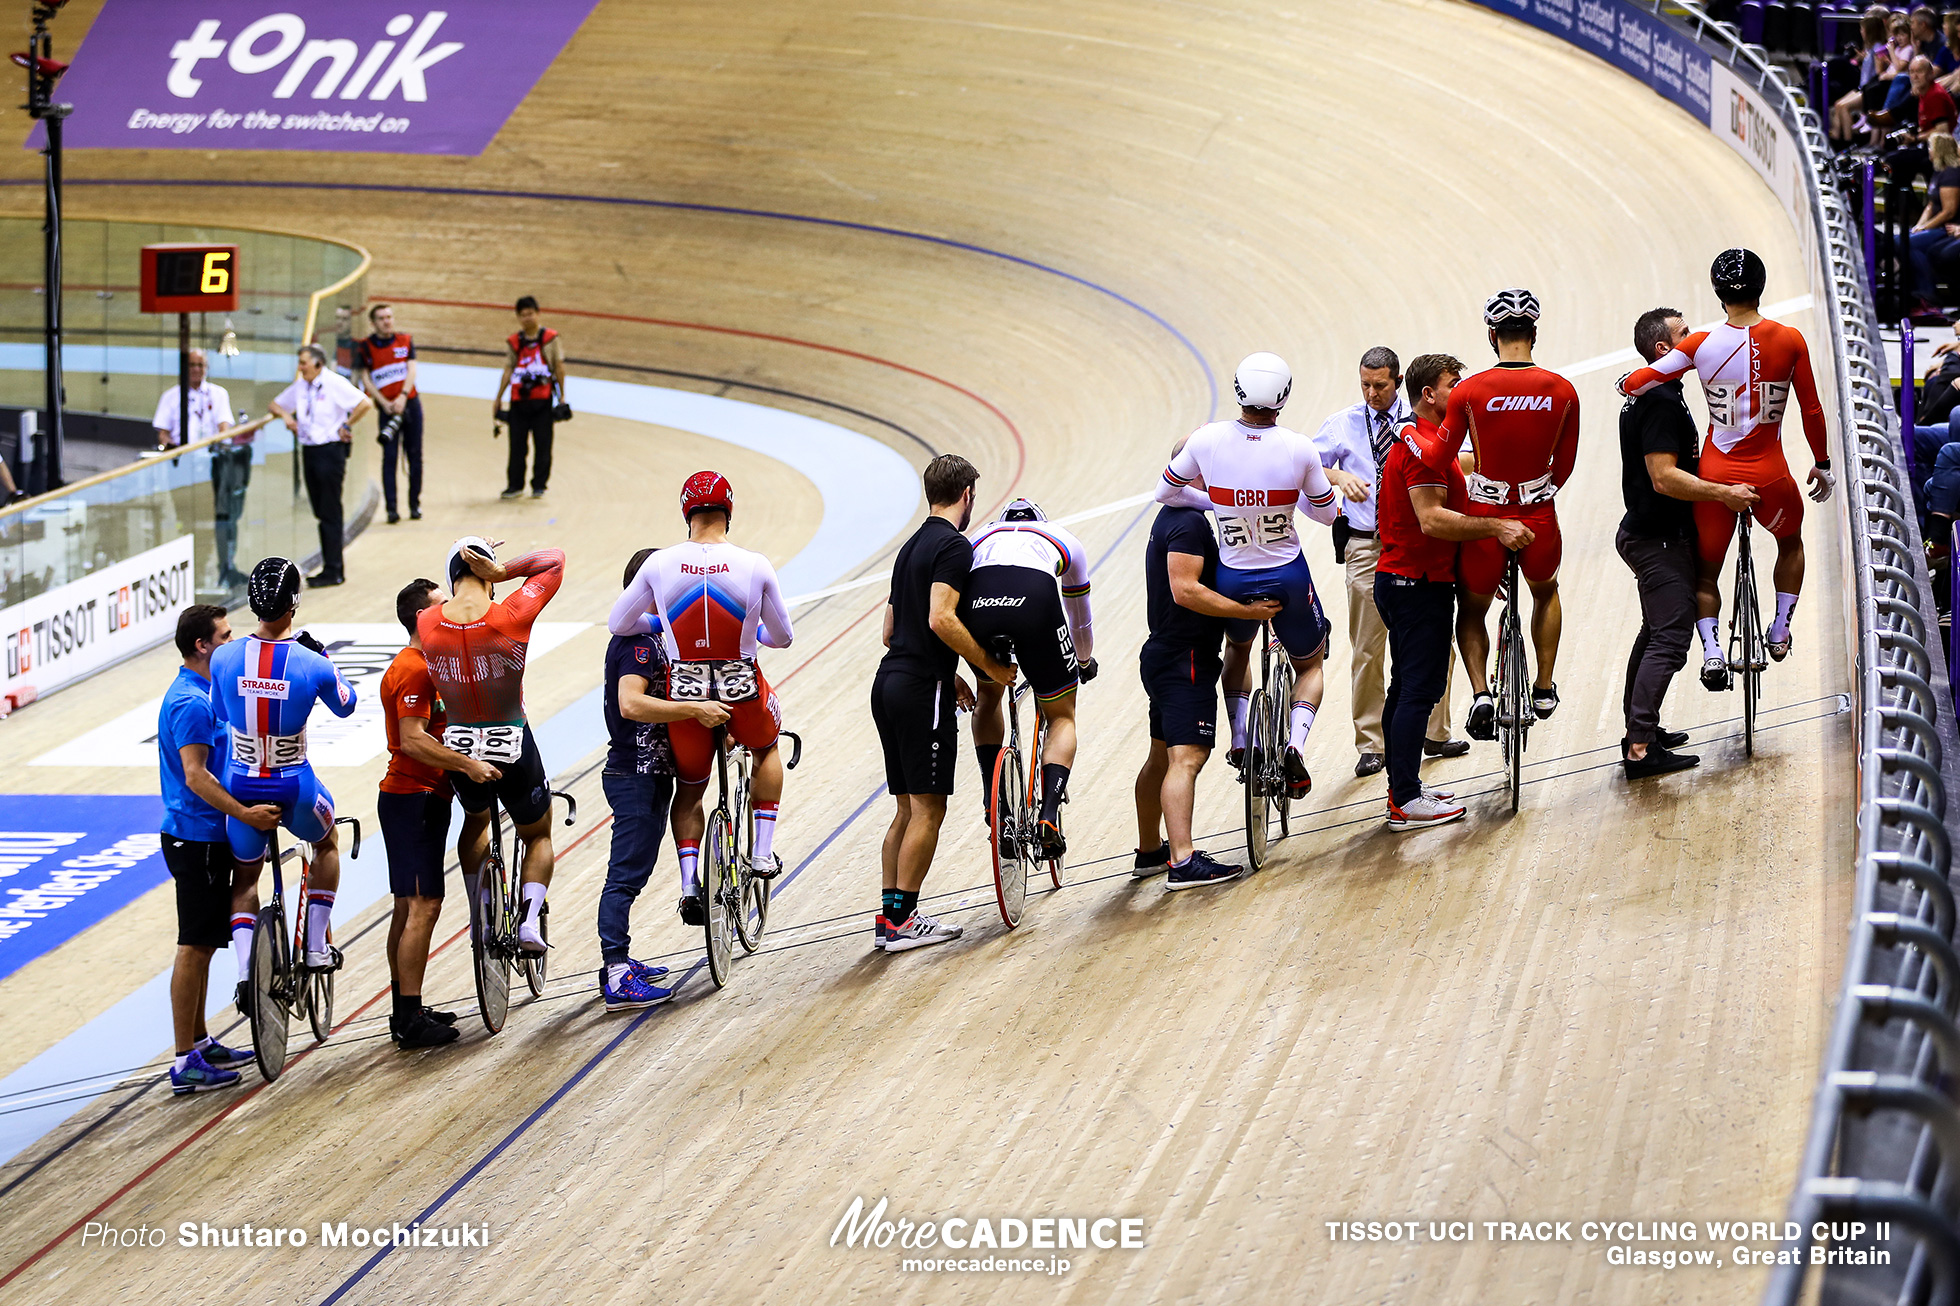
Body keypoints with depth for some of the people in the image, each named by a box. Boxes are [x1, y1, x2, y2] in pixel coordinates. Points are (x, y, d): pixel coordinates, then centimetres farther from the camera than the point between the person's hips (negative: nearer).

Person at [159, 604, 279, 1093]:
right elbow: (195, 775, -26)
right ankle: (186, 1064, -5)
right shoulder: (192, 703, -19)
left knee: (203, 944, 17)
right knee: (194, 947, -7)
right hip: (197, 837, -10)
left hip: (205, 836, 10)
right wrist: (244, 813, -32)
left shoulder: (196, 695, 14)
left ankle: (201, 1044, 27)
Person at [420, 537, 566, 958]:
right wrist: (500, 572, -14)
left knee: (476, 821, 35)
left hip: (460, 752, 3)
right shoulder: (512, 617, -19)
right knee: (538, 835, 22)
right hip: (514, 749, -3)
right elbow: (554, 559, -7)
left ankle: (479, 920, 34)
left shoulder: (428, 623, -12)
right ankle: (530, 918, 1)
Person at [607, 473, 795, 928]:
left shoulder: (660, 565, -7)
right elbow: (782, 637, 3)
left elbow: (617, 624, 4)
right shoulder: (755, 567, -9)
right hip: (742, 691, -1)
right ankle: (763, 851, 27)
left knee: (689, 790, 24)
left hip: (686, 697, 1)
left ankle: (689, 884, 9)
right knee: (767, 749, 34)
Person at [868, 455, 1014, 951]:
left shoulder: (911, 548, 19)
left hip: (889, 685, 9)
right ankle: (902, 922, -5)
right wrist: (991, 667, -13)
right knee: (928, 809, -5)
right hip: (922, 691, -9)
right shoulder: (953, 546, -10)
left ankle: (889, 916, 12)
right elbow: (942, 620, -22)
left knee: (908, 808, 13)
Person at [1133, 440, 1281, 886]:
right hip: (1186, 659, -11)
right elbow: (1186, 590, -25)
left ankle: (1149, 850, 31)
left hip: (1164, 654, 11)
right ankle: (1184, 862, -26)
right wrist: (1248, 611, -23)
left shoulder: (1173, 516, 16)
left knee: (1162, 757, 20)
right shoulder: (1190, 522, -16)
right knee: (1187, 757, -18)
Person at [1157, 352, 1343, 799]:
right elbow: (1328, 513, -2)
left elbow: (1166, 493, 0)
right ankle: (1296, 743, -3)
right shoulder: (1298, 449, -17)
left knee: (1237, 649, 35)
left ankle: (1240, 739, 20)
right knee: (1310, 664, 23)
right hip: (1288, 578, -1)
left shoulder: (1207, 440, -15)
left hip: (1232, 581, 1)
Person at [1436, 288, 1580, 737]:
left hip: (1485, 519, -2)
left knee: (1472, 612, 22)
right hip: (1539, 520, 2)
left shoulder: (1468, 392, -12)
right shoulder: (1562, 391, -5)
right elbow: (1565, 465, 6)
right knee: (1546, 594, 34)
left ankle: (1481, 694, 0)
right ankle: (1545, 689, 35)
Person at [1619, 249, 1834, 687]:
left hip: (1716, 473, 0)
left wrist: (1630, 382, 14)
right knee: (1791, 542, 33)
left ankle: (1710, 648, -4)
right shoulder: (1789, 341, -7)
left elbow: (1633, 384, -10)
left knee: (1705, 572, 17)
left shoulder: (1701, 345, -9)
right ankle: (1781, 629, 29)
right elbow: (1812, 412, 0)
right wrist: (1822, 465, 15)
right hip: (1769, 475, 0)